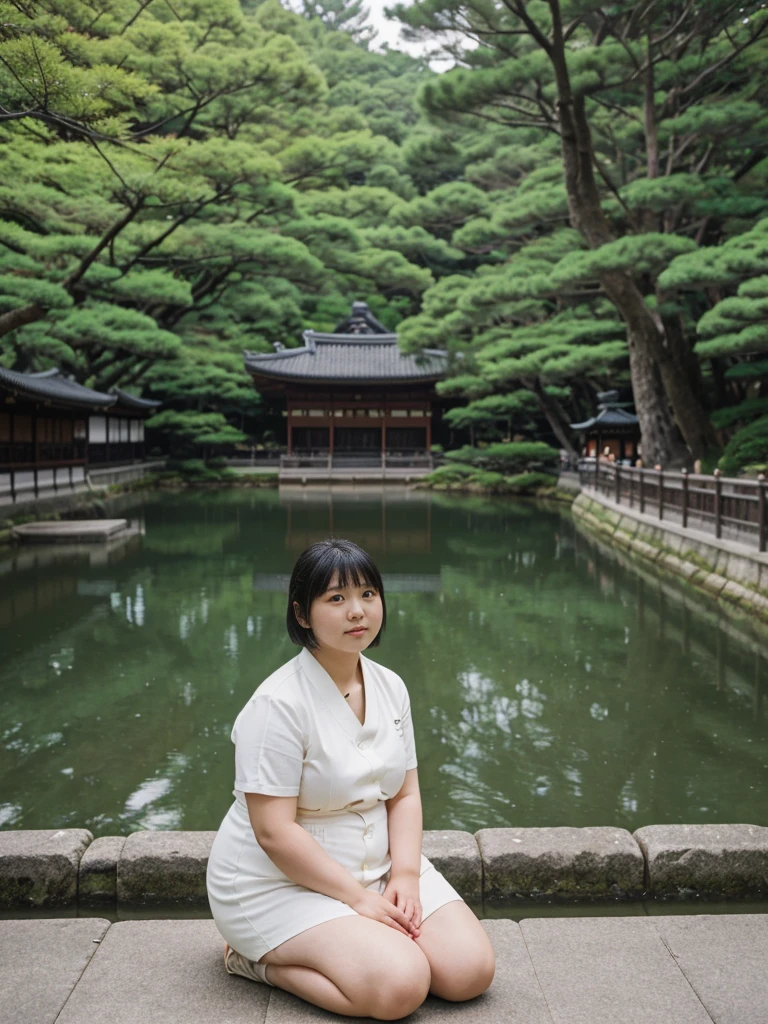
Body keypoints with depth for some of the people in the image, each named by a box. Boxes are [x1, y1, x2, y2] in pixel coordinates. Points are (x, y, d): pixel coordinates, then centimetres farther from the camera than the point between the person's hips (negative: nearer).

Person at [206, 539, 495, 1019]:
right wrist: (358, 898, -19)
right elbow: (275, 832, -22)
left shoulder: (390, 687, 2)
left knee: (472, 970, -6)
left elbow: (405, 794, 5)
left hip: (376, 866, 7)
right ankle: (258, 960, -3)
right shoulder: (278, 704, -21)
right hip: (280, 883, -7)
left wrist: (405, 875, -10)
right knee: (399, 987, -24)